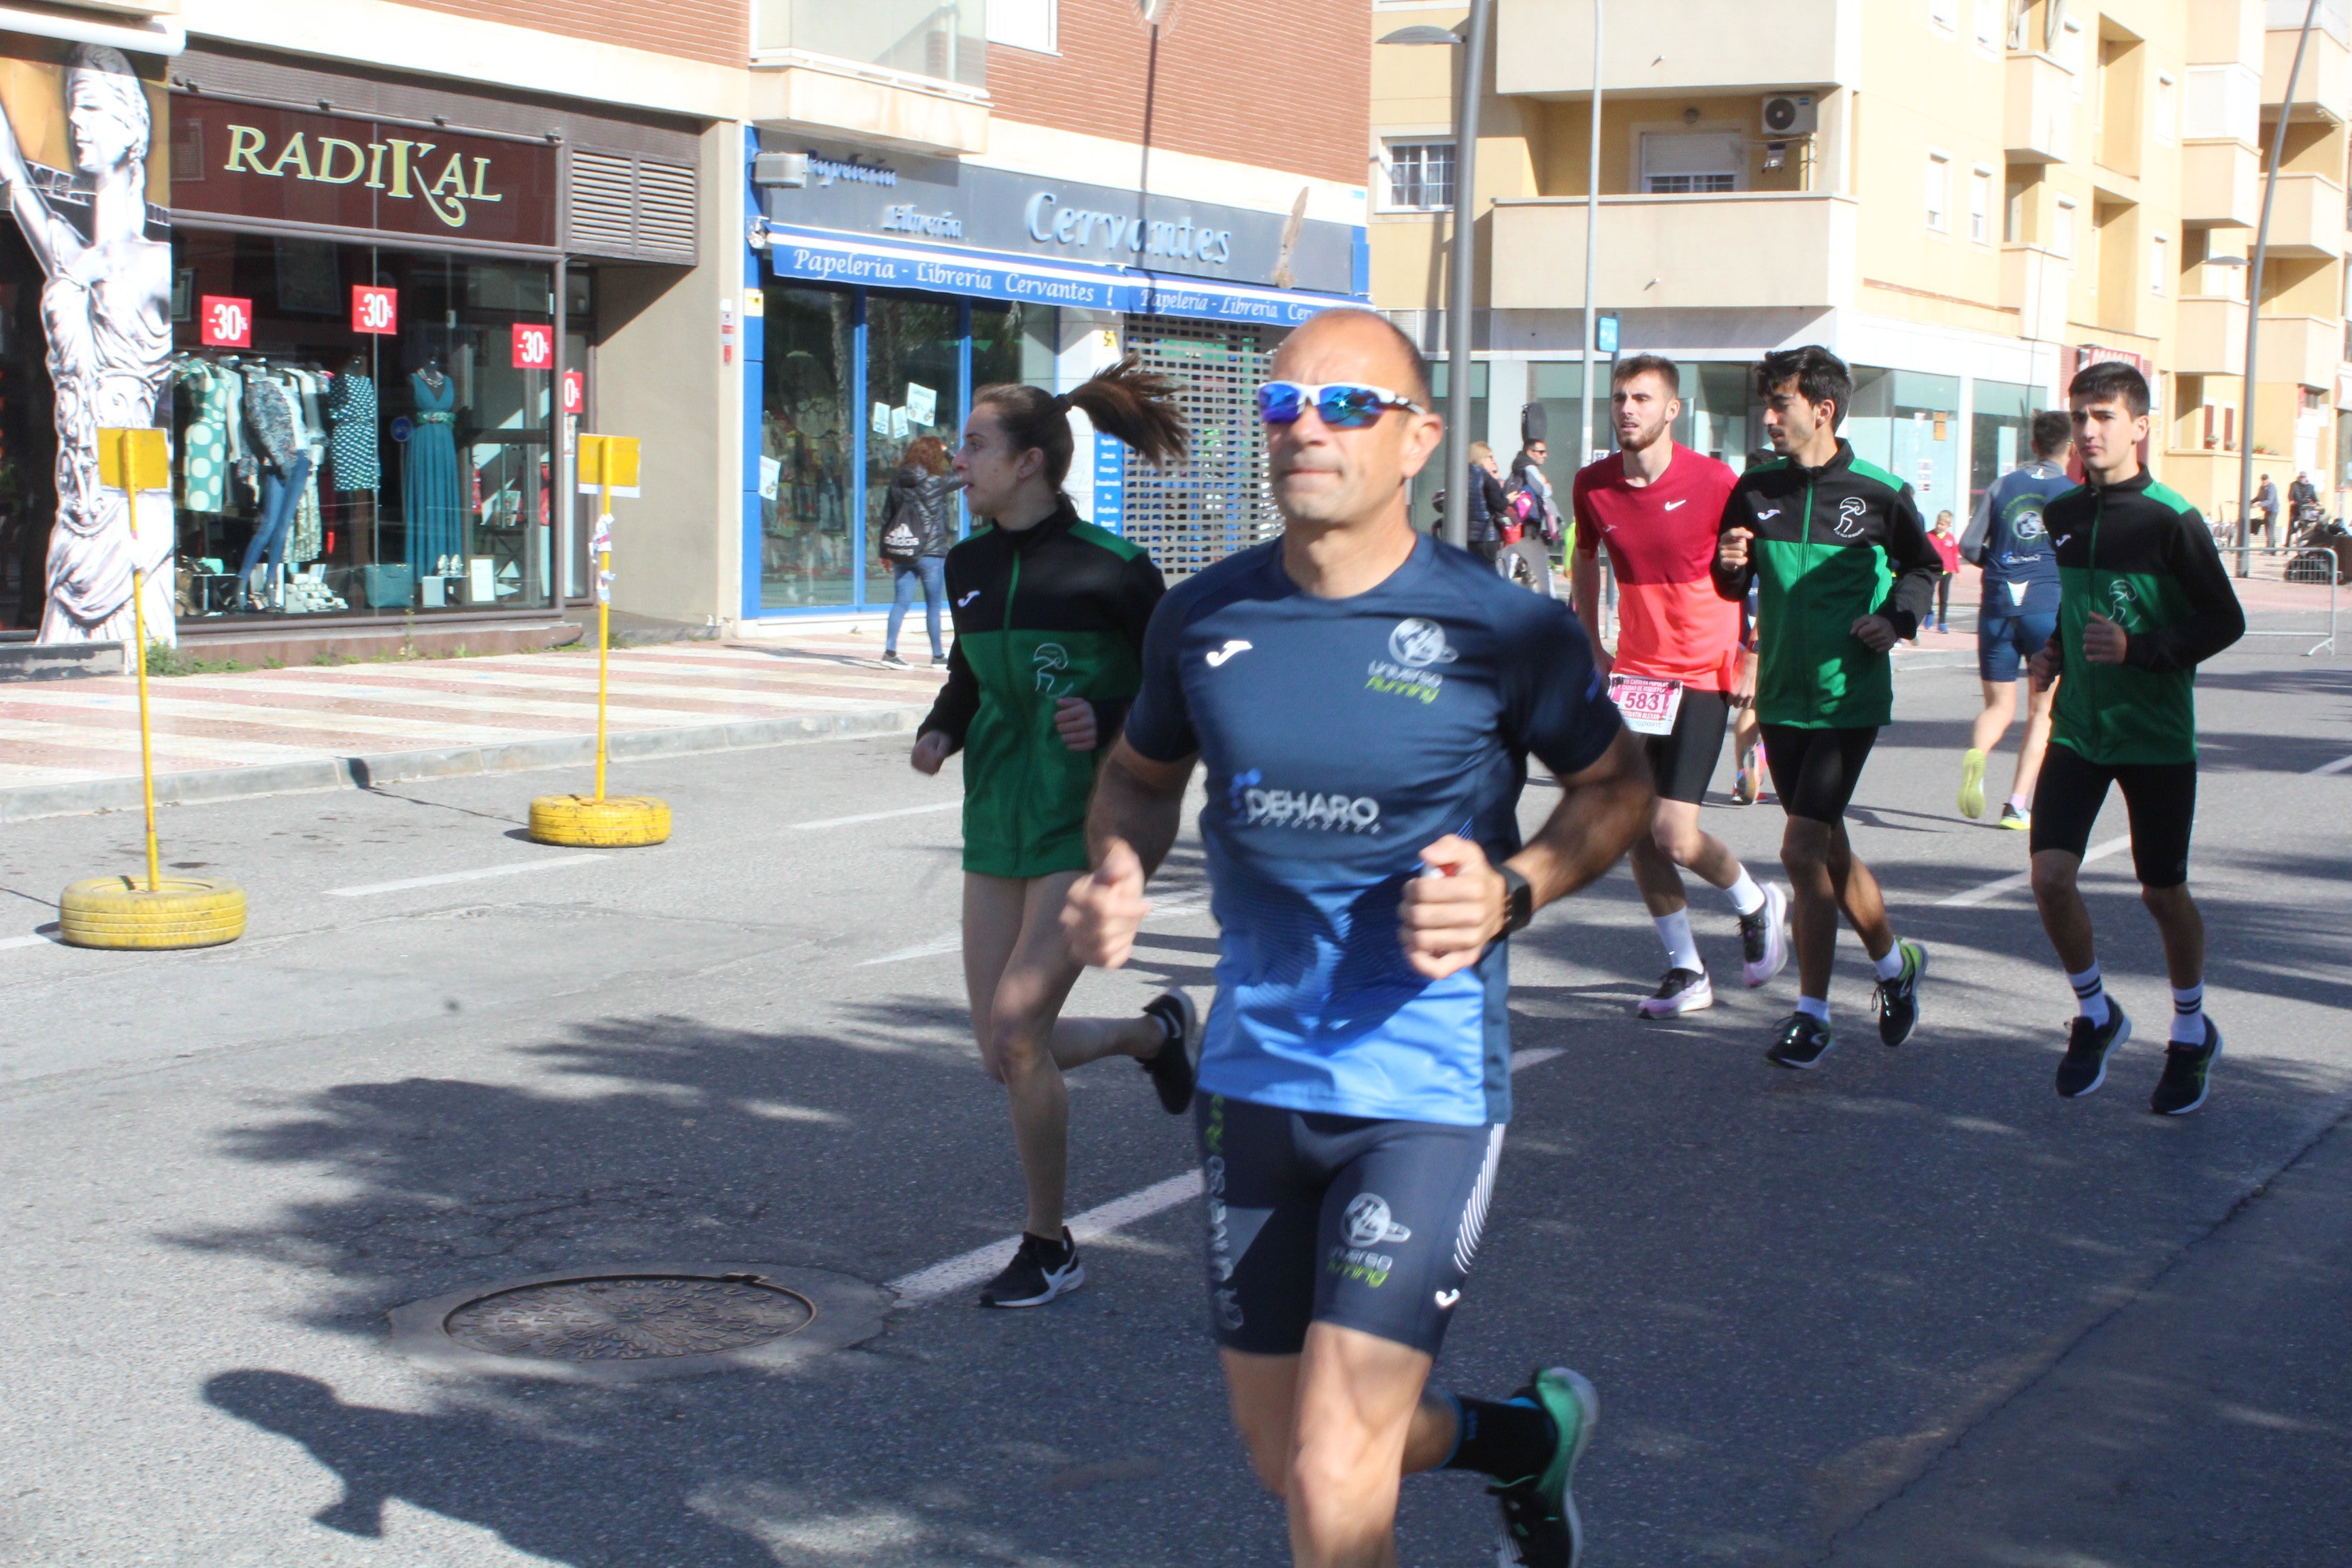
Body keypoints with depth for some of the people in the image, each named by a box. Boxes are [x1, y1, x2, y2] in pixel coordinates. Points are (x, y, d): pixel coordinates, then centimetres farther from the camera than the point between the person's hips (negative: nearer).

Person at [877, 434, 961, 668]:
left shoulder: (897, 482, 4)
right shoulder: (936, 482, -10)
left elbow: (886, 517, 7)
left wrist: (885, 552, 14)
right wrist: (948, 452, 14)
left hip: (901, 552, 4)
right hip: (931, 553, -4)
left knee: (901, 603, 5)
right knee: (934, 605, 4)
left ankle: (889, 650, -3)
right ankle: (938, 656, 10)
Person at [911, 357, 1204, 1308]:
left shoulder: (1106, 569, -13)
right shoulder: (969, 566, 6)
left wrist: (1110, 723, -21)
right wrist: (942, 731, 2)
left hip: (1088, 832, -7)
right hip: (996, 829, 7)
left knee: (1015, 1036, -13)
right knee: (1005, 1057, 6)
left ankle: (1048, 1247, 8)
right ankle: (1157, 1034, 36)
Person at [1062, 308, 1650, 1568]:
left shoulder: (1501, 631, -10)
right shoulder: (1203, 618, 0)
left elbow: (1616, 787, 4)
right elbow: (1142, 774, 17)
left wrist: (1513, 891, -14)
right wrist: (1117, 876, -4)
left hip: (1422, 1082, -5)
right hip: (1255, 1074, 5)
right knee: (1280, 1456, 16)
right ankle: (1524, 1434, 43)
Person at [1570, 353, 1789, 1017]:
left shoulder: (1715, 483, -13)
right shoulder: (1592, 484, 0)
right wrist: (1589, 644, 16)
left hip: (1701, 676, -5)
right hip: (1633, 674, 5)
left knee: (1674, 836, -12)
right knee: (1633, 829, 1)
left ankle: (1757, 905, 20)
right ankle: (1686, 971, 17)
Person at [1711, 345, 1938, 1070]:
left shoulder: (1879, 493, -7)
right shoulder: (1756, 488, 3)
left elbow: (1921, 566, 11)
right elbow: (1731, 587, 13)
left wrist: (1897, 618, -7)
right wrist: (1730, 566, -9)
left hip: (1849, 698, -5)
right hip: (1781, 696, 5)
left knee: (1802, 848, -12)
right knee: (1827, 848, 14)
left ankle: (1812, 1015, 0)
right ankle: (1895, 961, 37)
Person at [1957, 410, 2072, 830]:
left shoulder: (2003, 485, 7)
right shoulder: (2074, 494, -1)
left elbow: (1970, 546, 5)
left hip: (1997, 607, 2)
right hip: (2048, 609, -2)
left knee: (1999, 706, 9)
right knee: (2042, 711, 9)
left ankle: (1975, 755, -24)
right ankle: (2017, 805, 1)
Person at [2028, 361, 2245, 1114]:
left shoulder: (2172, 521, -12)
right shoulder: (2061, 516, 5)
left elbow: (2225, 623, -10)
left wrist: (2138, 648, -22)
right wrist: (2055, 653, 5)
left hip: (2157, 737, -4)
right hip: (2078, 729, 4)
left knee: (2164, 893, 7)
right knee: (2050, 875, -10)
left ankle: (2192, 1032, 31)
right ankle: (2095, 1014, 13)